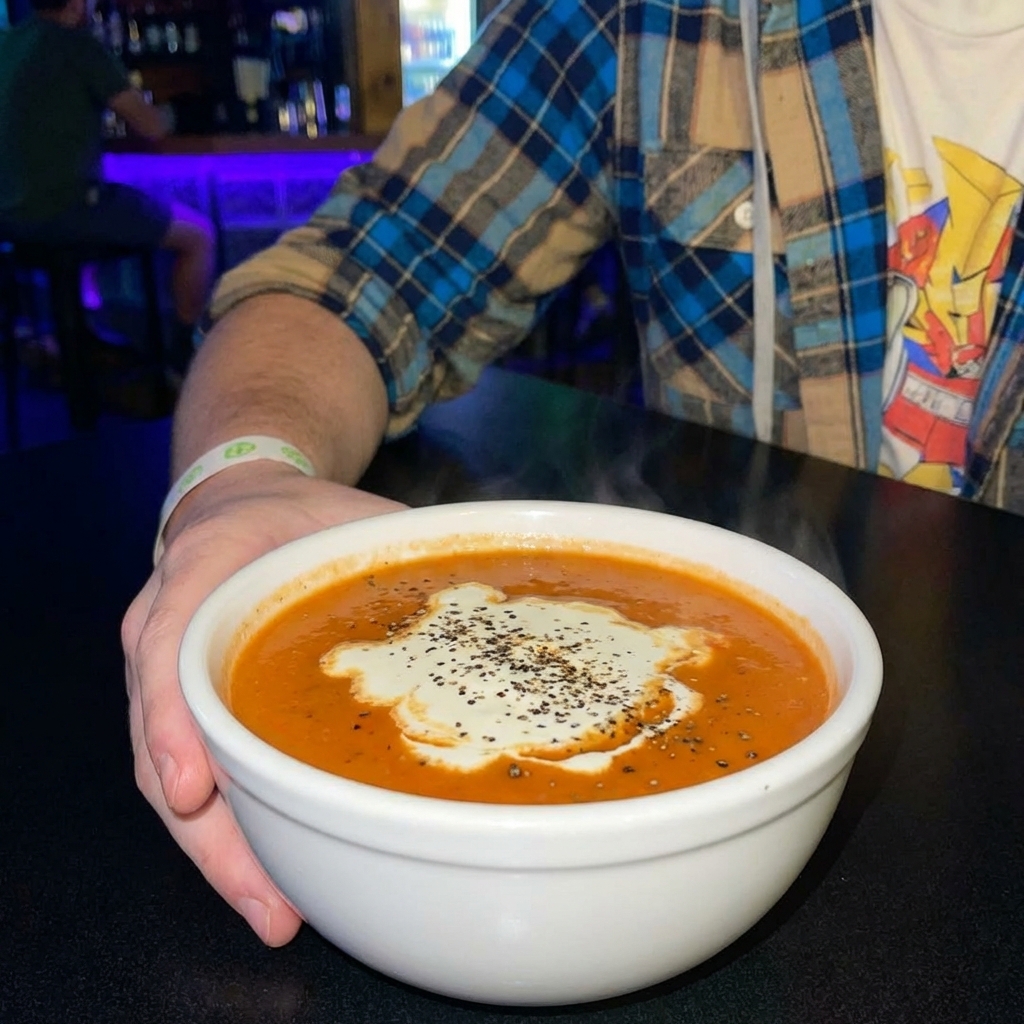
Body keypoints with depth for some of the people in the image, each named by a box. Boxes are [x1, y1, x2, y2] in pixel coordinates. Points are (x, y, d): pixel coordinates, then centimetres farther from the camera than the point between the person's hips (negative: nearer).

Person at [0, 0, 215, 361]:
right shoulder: (76, 45, -8)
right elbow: (152, 127, -8)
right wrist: (163, 114, 14)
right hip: (60, 207, -8)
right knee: (199, 235, 6)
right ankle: (188, 353, 11)